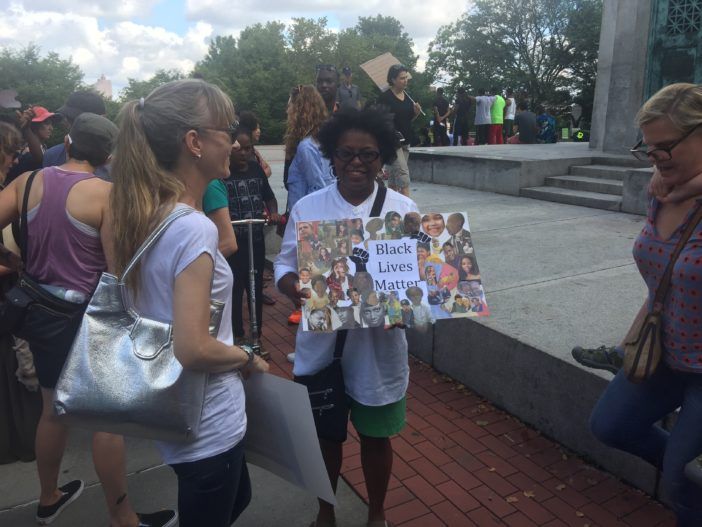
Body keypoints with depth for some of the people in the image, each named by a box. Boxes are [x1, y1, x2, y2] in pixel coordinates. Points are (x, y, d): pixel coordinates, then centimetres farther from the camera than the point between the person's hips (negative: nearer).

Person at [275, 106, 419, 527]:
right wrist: (292, 286, -22)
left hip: (379, 347, 0)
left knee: (377, 436, 18)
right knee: (324, 434, 18)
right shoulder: (307, 207, -4)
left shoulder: (403, 208, -5)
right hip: (321, 346, 1)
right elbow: (285, 263, 1)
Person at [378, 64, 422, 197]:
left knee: (394, 178, 13)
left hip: (405, 141, 7)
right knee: (403, 174, -14)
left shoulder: (407, 96, 12)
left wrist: (416, 112, 1)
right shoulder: (385, 97, -10)